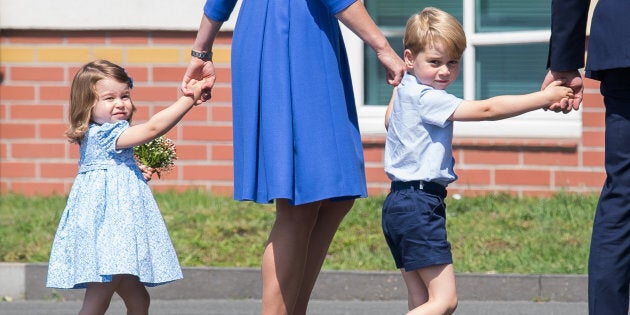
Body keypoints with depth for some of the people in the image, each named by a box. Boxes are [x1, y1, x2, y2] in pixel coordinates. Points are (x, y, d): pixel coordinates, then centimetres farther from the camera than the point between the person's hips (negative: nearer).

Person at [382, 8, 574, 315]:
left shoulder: (405, 92, 17)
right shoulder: (427, 98, -14)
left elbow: (389, 119, 40)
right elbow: (486, 110, -20)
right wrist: (545, 97, -16)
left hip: (400, 204, 11)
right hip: (419, 204, -11)